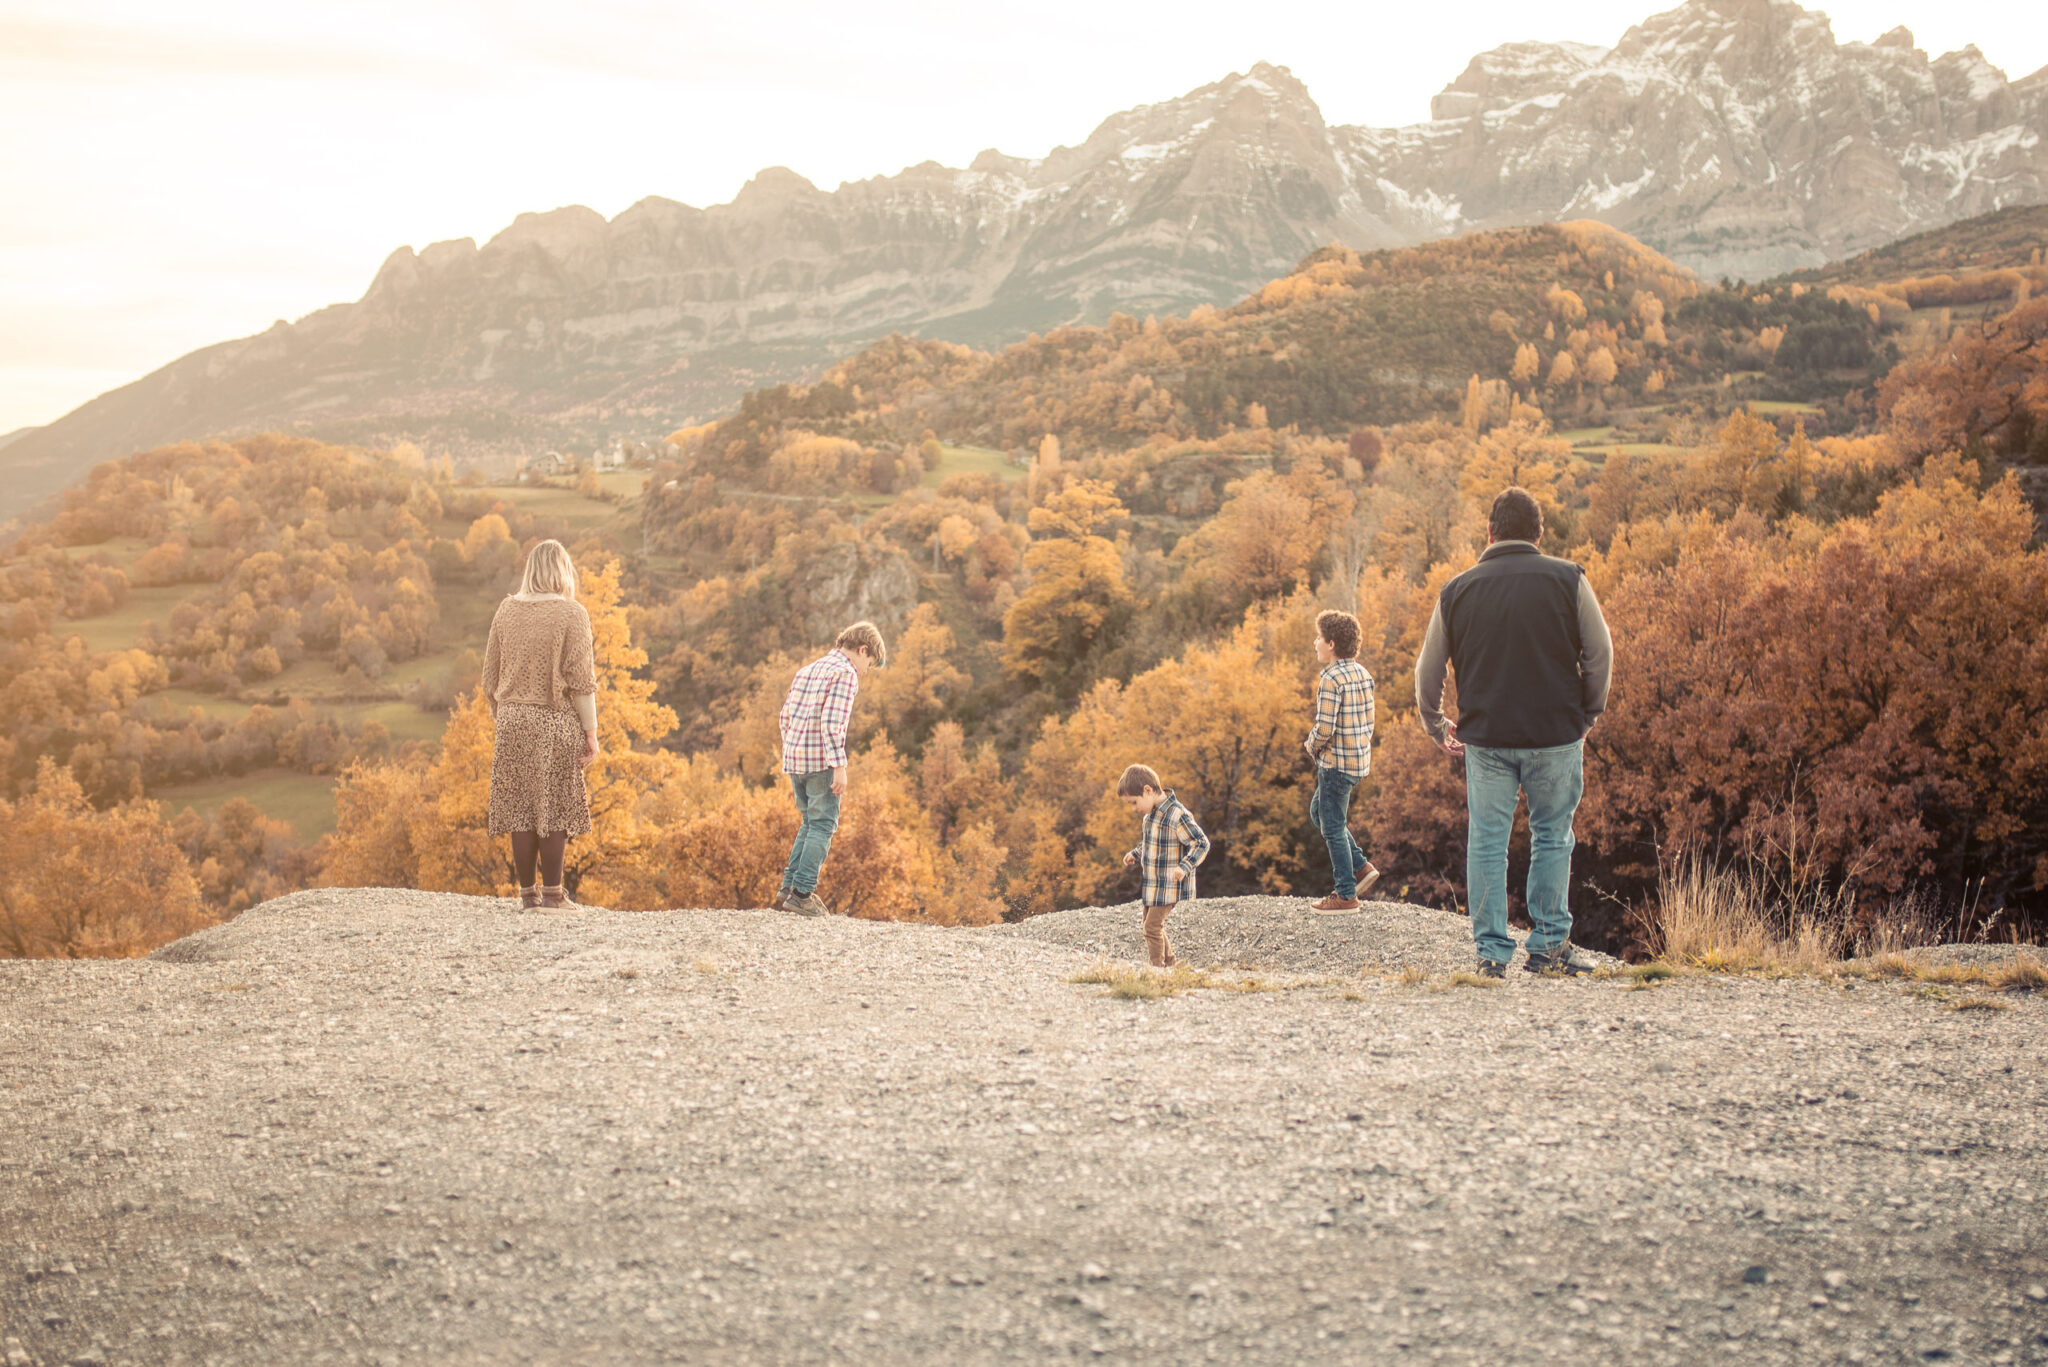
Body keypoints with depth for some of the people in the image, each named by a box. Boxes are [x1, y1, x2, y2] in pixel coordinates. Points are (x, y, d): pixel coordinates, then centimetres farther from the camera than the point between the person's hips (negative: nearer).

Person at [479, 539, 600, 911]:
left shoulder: (505, 611, 6)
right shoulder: (571, 613, -7)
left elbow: (490, 677, 10)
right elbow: (581, 681, -9)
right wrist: (590, 732, -4)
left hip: (513, 720, 4)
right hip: (557, 722, -4)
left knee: (520, 806, 7)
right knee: (554, 807, 2)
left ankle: (528, 892, 11)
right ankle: (552, 892, 4)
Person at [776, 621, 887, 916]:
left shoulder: (807, 670, 18)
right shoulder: (845, 674, -8)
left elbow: (784, 716, 18)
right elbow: (832, 721, -20)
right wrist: (839, 766, -20)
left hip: (794, 759, 8)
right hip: (821, 760, -8)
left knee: (809, 822, 18)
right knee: (822, 825, -1)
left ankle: (789, 887, 14)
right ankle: (802, 893, -5)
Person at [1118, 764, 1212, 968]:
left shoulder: (1177, 815, -23)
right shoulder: (1151, 812, 5)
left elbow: (1201, 843, -20)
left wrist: (1184, 867, -31)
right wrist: (1135, 854, 9)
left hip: (1169, 886, -9)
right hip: (1151, 883, 9)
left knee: (1152, 926, -10)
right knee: (1151, 925, 18)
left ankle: (1156, 966, -1)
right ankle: (1170, 962, 31)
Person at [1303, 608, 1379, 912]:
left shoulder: (1331, 679, -19)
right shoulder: (1363, 674, 8)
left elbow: (1325, 728, -24)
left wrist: (1311, 746, -3)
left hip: (1337, 762, -9)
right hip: (1361, 759, 9)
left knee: (1333, 828, 3)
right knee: (1318, 811, 24)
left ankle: (1347, 895, 10)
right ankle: (1361, 867, 20)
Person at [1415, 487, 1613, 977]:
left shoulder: (1457, 591, 6)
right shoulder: (1567, 580, 0)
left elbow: (1428, 671, 12)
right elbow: (1600, 653, 0)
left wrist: (1437, 728, 26)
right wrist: (1589, 713, 14)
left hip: (1485, 738, 1)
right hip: (1556, 735, -1)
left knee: (1487, 843, 6)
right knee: (1552, 837, 10)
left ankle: (1492, 952, 6)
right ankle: (1549, 945, 11)